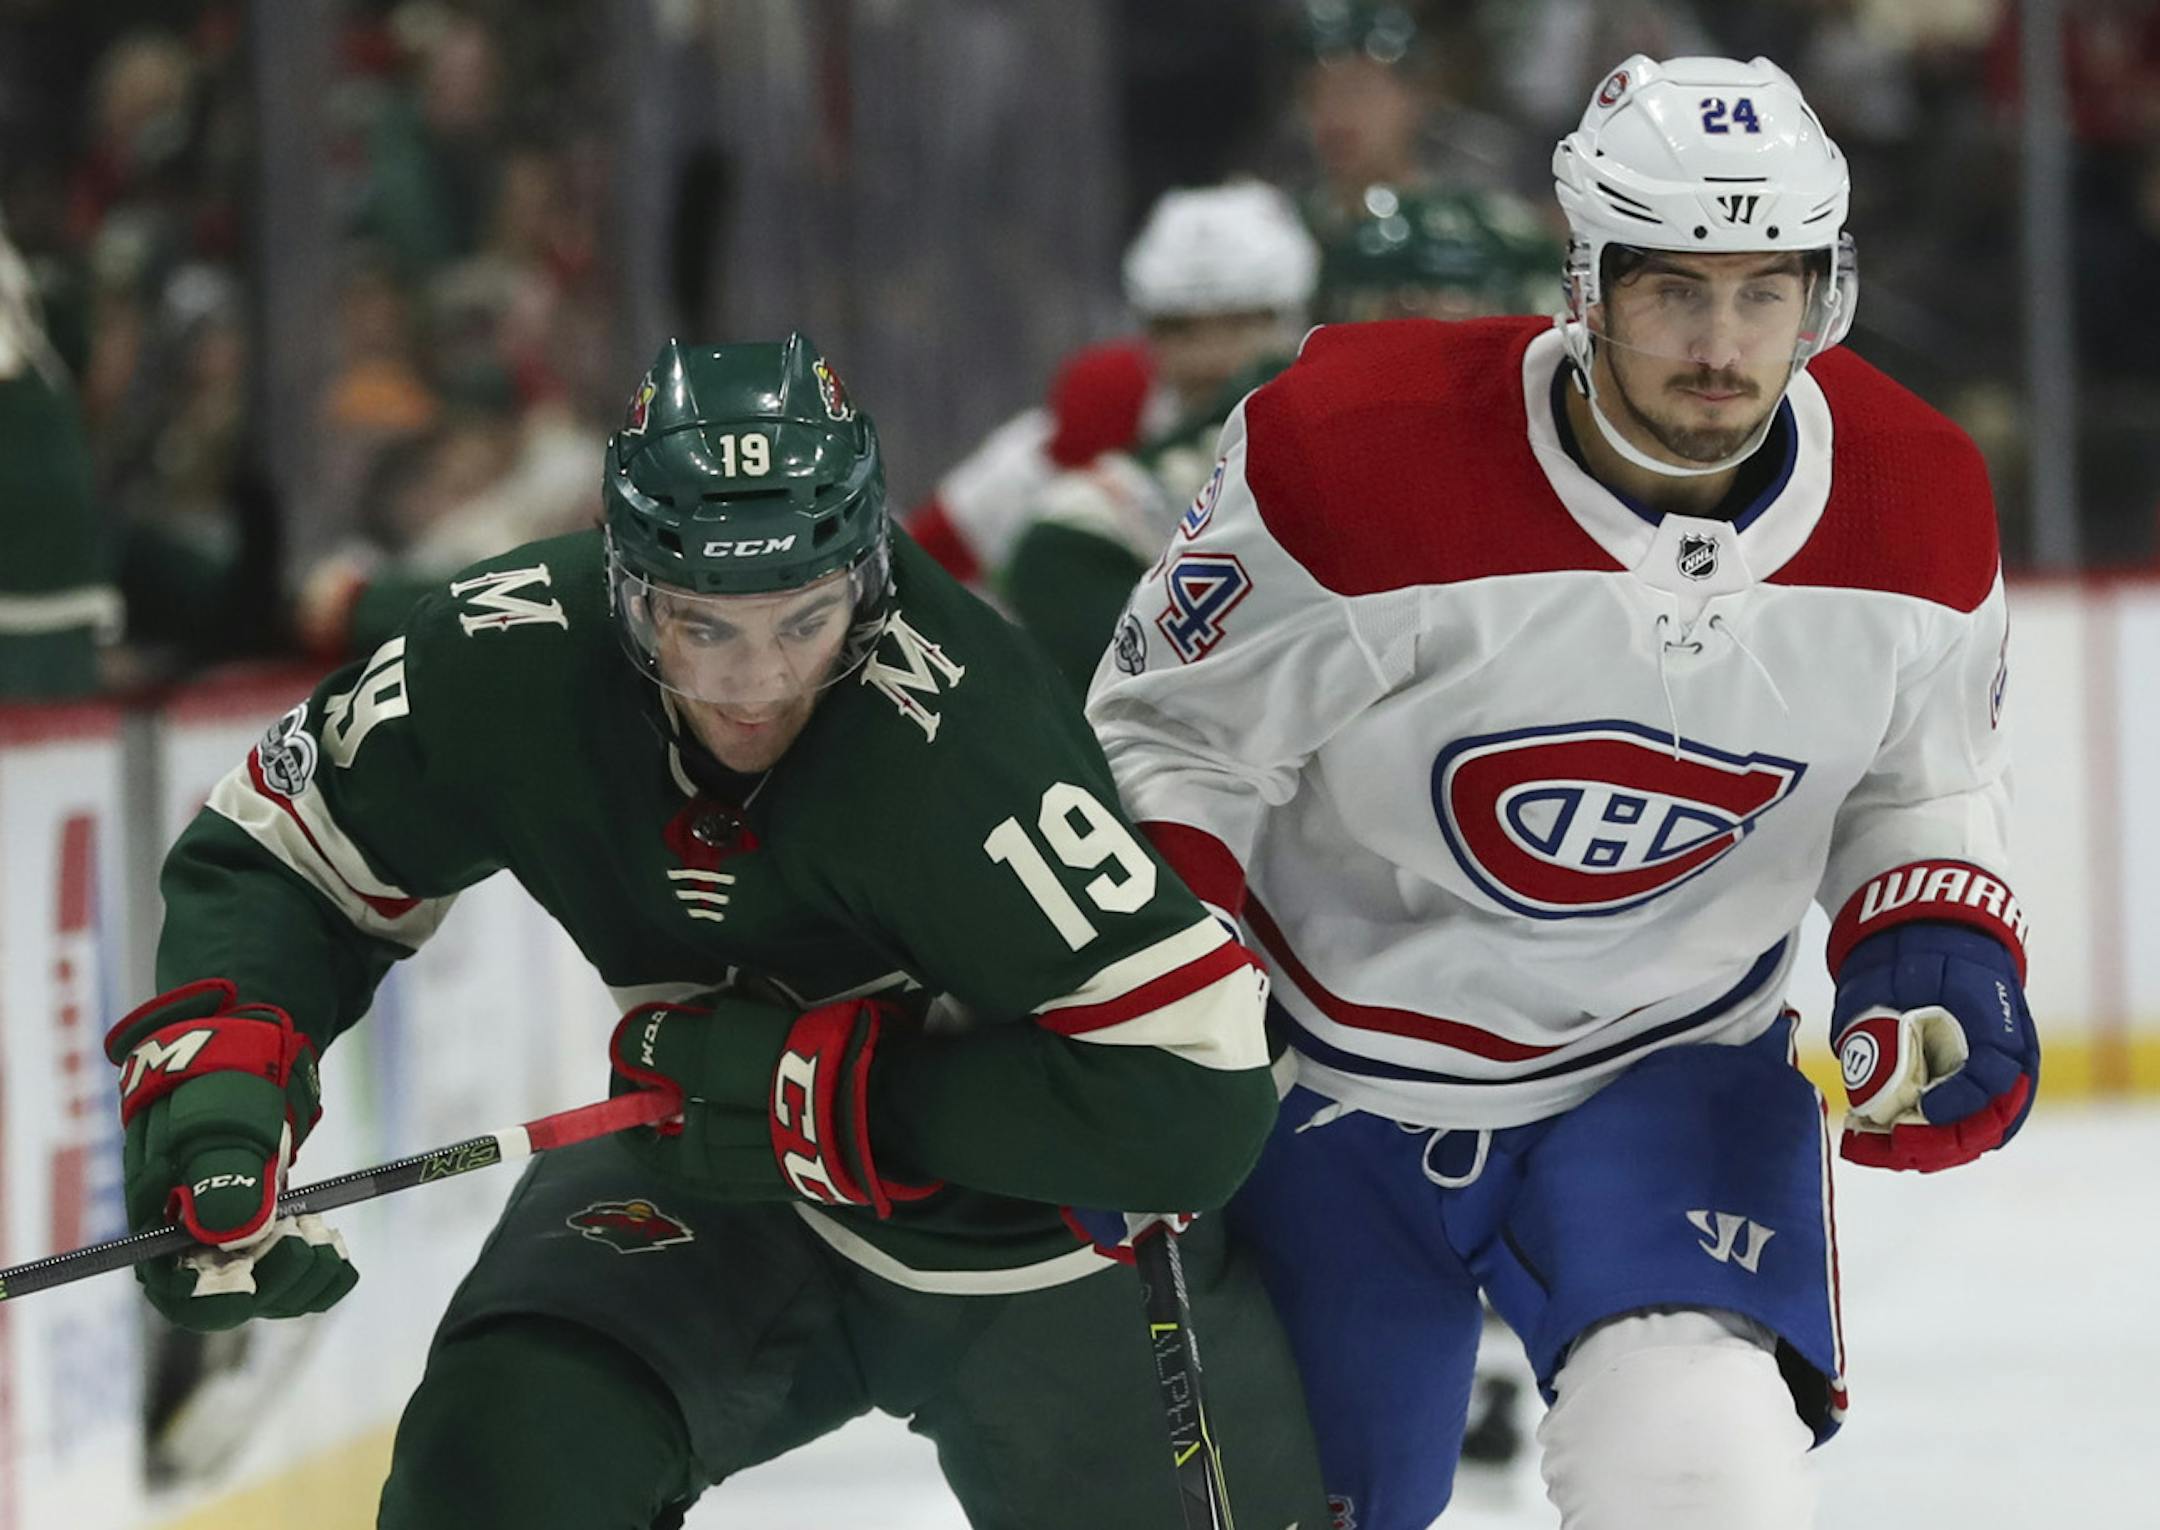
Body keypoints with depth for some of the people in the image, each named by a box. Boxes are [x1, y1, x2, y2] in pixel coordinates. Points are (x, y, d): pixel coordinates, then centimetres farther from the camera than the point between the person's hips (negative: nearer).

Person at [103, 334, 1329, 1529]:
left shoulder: (954, 739, -35)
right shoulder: (517, 658, -20)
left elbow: (1194, 1094, -37)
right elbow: (280, 857, -4)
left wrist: (823, 1088, -33)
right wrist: (214, 1088, -22)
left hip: (1039, 1245, -3)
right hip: (729, 1191, 3)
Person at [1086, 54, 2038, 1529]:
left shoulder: (1916, 505, -12)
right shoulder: (1352, 455, -25)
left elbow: (1919, 783, 8)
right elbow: (1171, 741, -12)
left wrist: (1937, 954, -10)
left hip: (1673, 1068, 1)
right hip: (1336, 1069, -1)